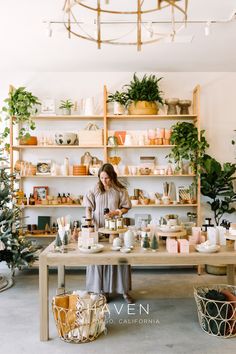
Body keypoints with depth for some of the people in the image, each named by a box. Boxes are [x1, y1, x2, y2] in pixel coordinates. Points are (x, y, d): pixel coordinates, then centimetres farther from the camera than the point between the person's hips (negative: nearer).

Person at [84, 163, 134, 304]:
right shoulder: (95, 190, 2)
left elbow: (126, 207, 4)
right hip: (98, 228, 1)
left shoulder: (120, 190, -1)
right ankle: (103, 290, 17)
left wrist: (116, 212, -14)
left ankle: (124, 290, 15)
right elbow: (88, 207, 3)